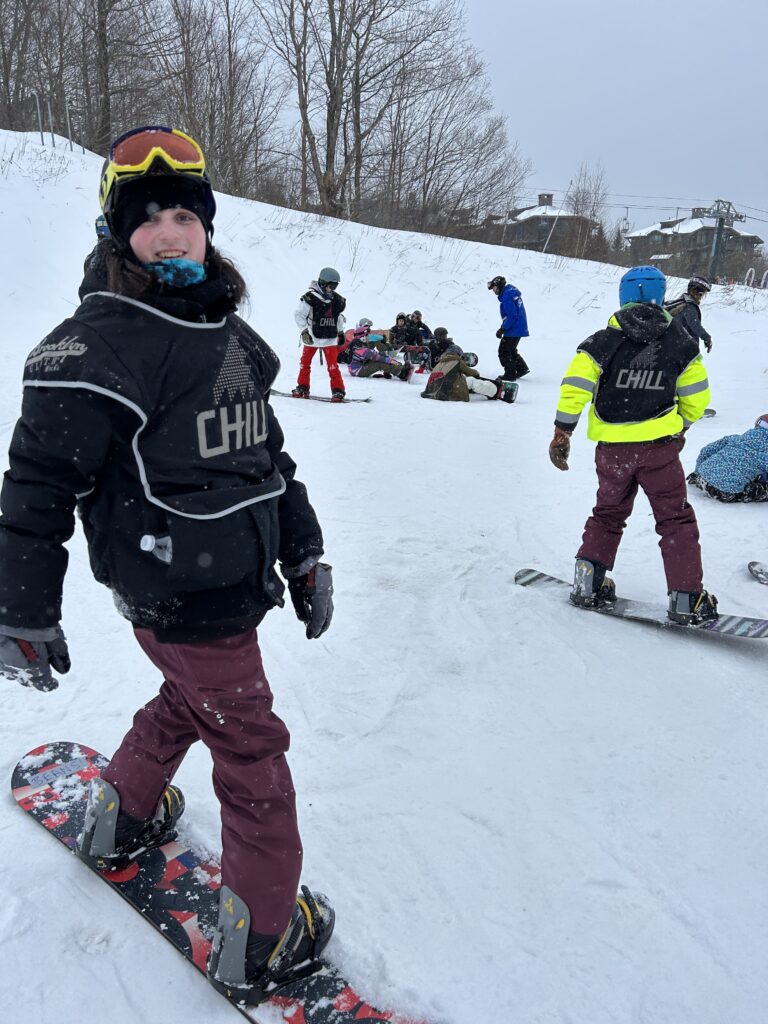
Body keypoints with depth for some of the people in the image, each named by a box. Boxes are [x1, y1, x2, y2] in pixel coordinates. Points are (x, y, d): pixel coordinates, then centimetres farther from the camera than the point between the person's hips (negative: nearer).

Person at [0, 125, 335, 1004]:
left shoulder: (229, 335, 10)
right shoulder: (97, 347, -17)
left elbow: (267, 454, 17)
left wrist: (304, 554, 17)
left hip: (231, 585, 9)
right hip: (184, 602, -9)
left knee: (189, 700, 28)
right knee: (251, 749, 4)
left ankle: (120, 819, 55)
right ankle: (259, 941, 24)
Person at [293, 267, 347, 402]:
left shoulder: (337, 300, 5)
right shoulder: (310, 297, -11)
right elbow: (300, 315, -8)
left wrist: (341, 332, 21)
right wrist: (304, 331, -14)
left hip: (330, 339, 1)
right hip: (312, 337, -1)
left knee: (333, 365, -7)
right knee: (305, 363, 10)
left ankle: (338, 390, -1)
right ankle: (303, 387, 25)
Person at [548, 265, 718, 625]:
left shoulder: (603, 342, -3)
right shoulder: (680, 342, 3)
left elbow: (574, 388, -10)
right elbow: (696, 395, 9)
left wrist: (562, 433, -3)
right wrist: (679, 429, 23)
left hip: (612, 448, 1)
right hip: (660, 446, -1)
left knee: (608, 513, 20)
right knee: (675, 519, 9)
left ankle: (588, 584, 18)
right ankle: (686, 599, 6)